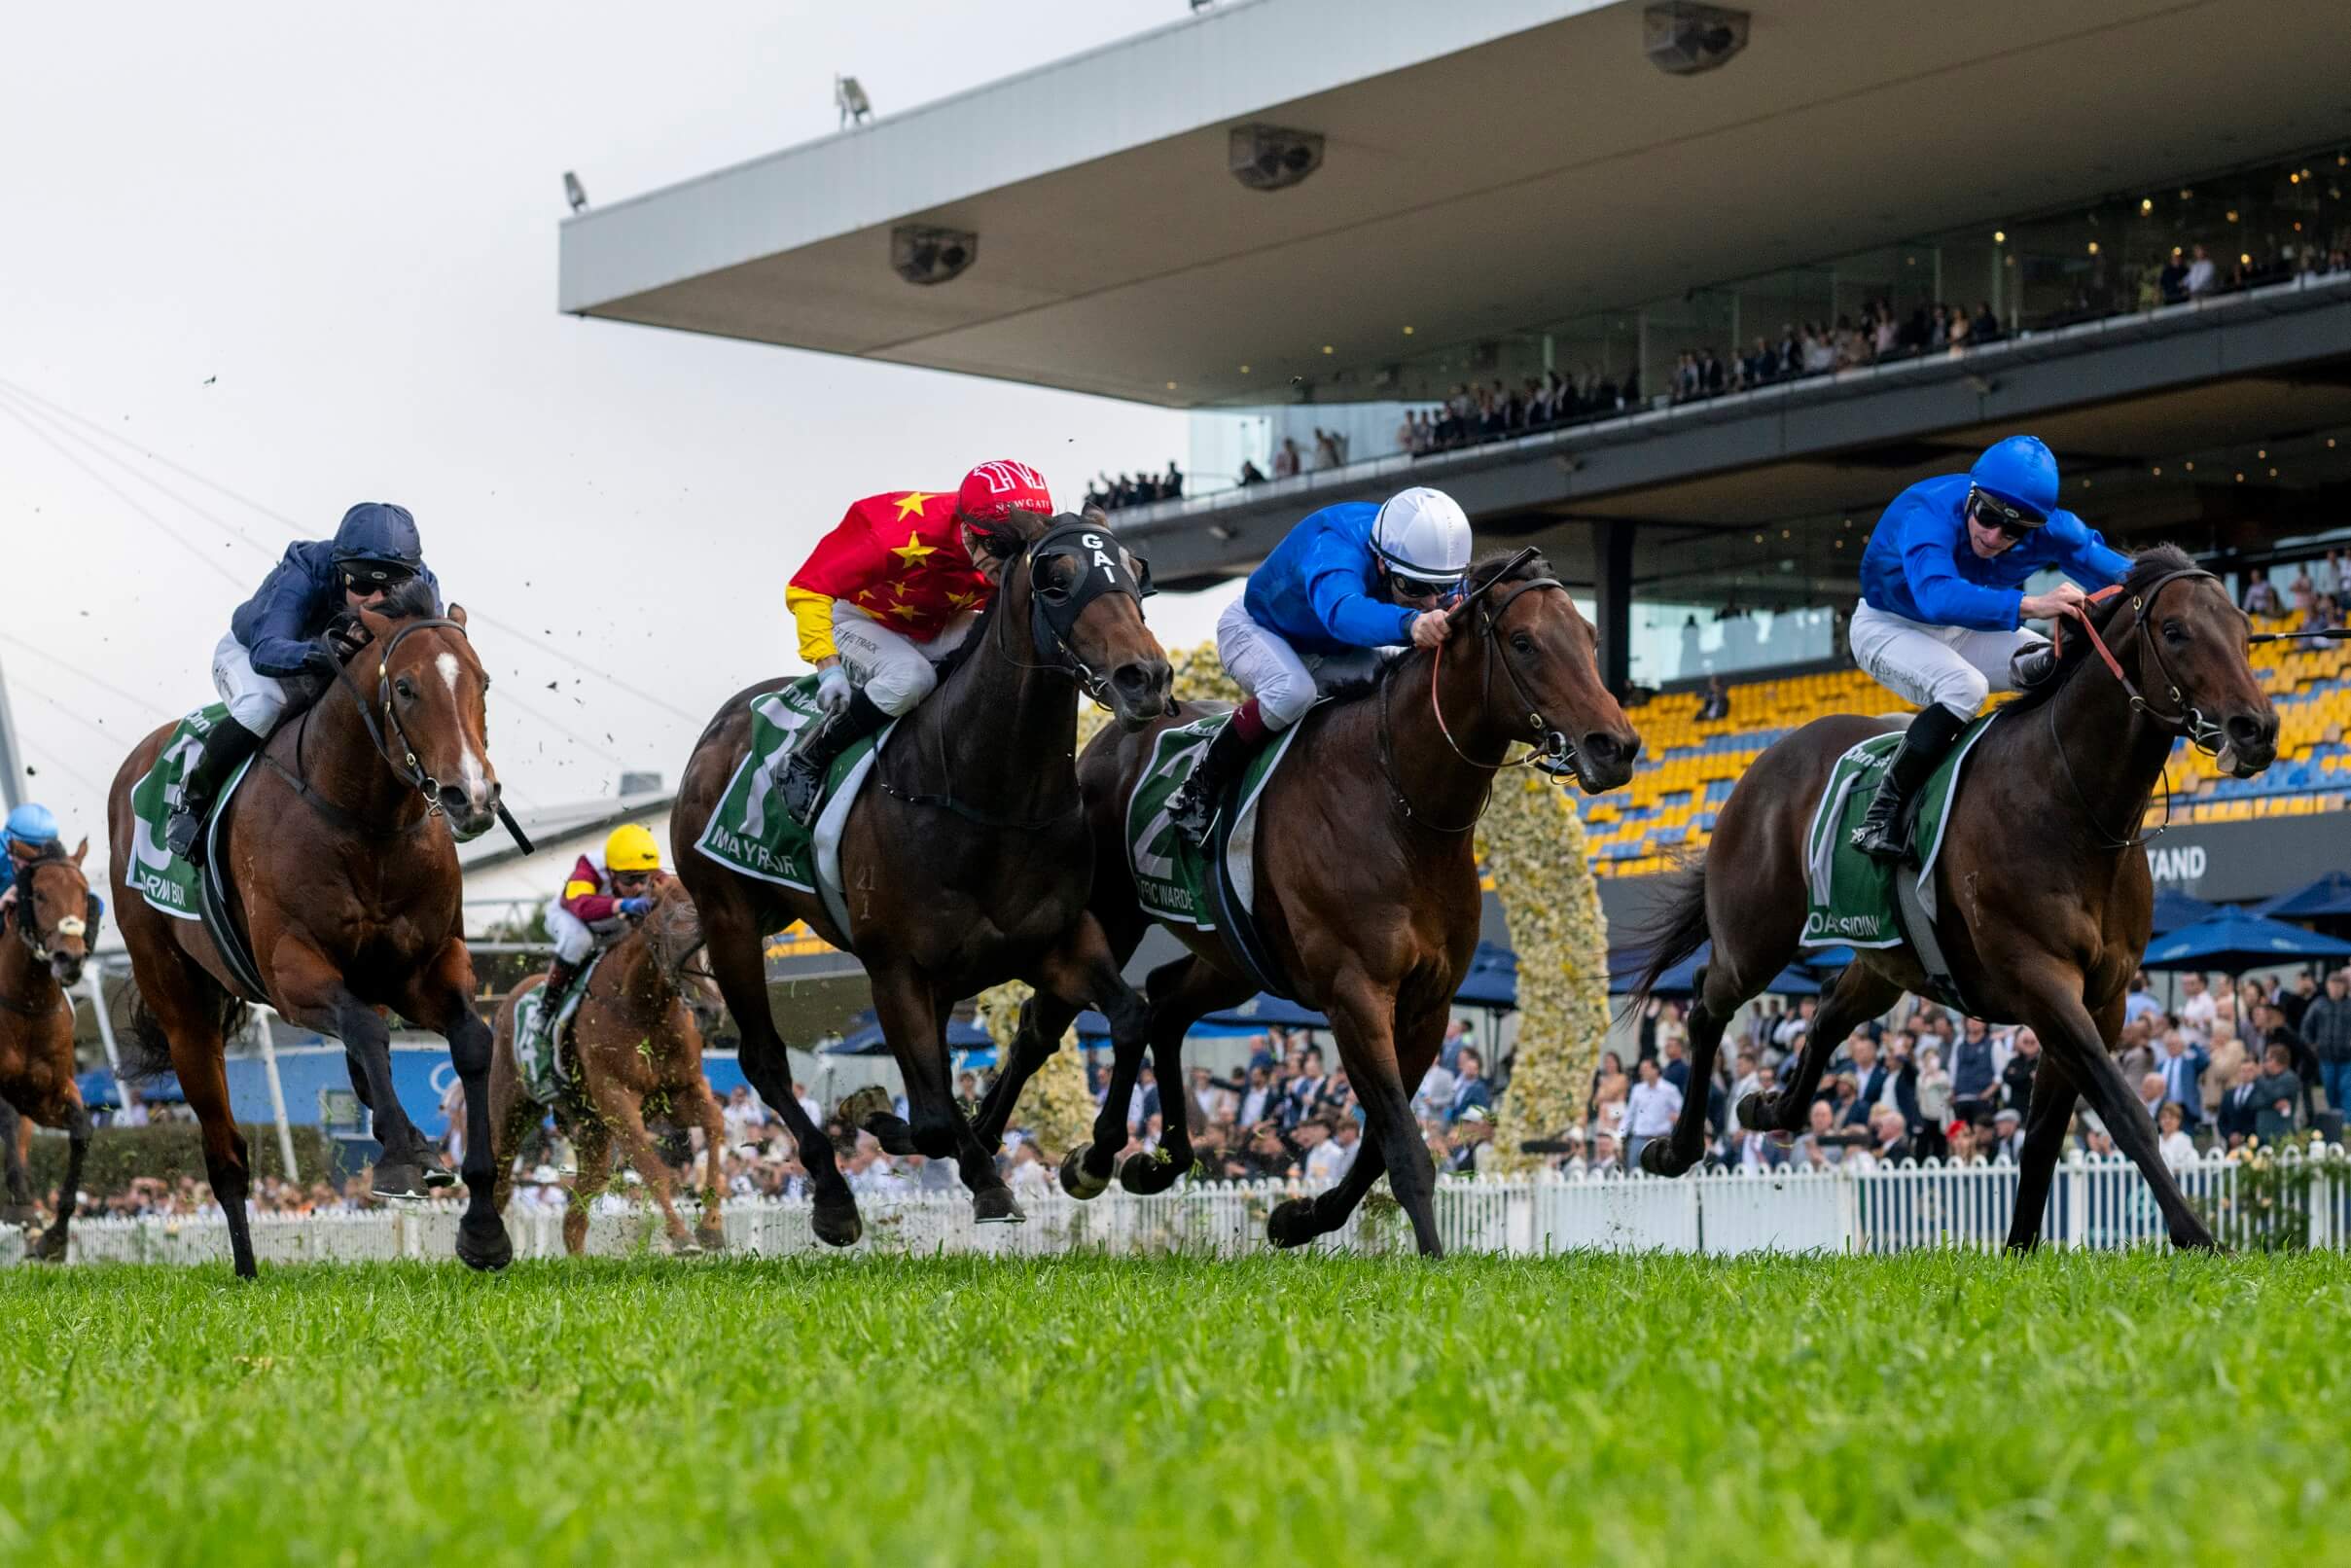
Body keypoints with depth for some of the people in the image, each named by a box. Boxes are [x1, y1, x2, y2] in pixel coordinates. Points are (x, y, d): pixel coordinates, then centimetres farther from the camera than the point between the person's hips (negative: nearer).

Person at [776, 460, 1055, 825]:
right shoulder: (903, 536, -38)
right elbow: (807, 589, -32)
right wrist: (829, 668, -39)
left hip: (935, 628, 5)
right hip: (857, 619, -5)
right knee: (910, 677, -37)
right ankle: (805, 763, -20)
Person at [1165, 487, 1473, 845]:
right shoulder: (1336, 550, -46)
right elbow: (1342, 611, -67)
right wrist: (1410, 623, -87)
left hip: (1332, 650, 6)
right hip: (1254, 627, -6)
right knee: (1292, 691, -38)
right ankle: (1201, 787, -19)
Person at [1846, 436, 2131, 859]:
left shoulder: (2051, 529, -21)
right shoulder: (1927, 514, -38)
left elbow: (2119, 572, -8)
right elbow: (1937, 597, -57)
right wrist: (2030, 605, -67)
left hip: (1969, 631, 6)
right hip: (1889, 628, -6)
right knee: (1963, 687, -34)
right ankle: (1880, 818, -25)